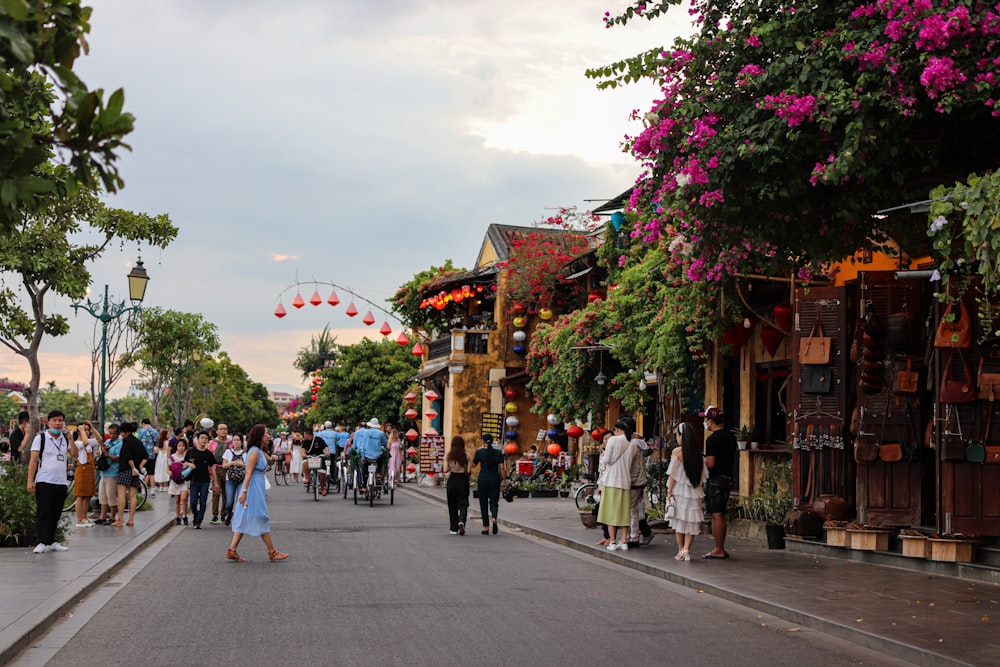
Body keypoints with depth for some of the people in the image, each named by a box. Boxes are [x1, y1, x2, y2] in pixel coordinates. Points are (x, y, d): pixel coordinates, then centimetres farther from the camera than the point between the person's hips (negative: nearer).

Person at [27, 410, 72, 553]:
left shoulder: (65, 438, 13)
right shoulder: (41, 437, -1)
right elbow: (33, 460, -4)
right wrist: (30, 481, -11)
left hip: (61, 482, 5)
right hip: (44, 482, -5)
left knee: (55, 514, 9)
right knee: (42, 514, -5)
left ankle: (51, 542, 16)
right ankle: (42, 543, -3)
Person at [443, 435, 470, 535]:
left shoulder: (448, 455, -4)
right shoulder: (466, 455, -5)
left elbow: (445, 470, -6)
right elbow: (468, 471, -7)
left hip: (452, 480, 1)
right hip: (463, 480, -1)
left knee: (452, 505, 13)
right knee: (463, 504, 4)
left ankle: (454, 528, 17)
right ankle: (461, 521, -24)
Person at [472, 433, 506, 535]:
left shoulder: (480, 452, -4)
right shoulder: (498, 453, 1)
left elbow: (474, 464, 8)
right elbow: (502, 468, -3)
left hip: (482, 480, -1)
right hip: (495, 480, 1)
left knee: (484, 503, 8)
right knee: (494, 502, 9)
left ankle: (486, 527, 7)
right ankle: (494, 519, -20)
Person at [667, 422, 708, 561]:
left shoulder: (677, 451, -10)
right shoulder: (697, 452, 2)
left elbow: (673, 474, -9)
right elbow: (703, 474, 5)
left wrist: (669, 492, -3)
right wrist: (700, 490, 14)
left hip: (679, 490, -3)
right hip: (694, 491, 3)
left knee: (679, 519, 8)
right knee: (691, 520, 6)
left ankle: (681, 550, 11)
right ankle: (686, 549, -4)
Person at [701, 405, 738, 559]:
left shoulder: (712, 439, -16)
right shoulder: (731, 436, 10)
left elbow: (710, 464, -19)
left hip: (715, 479, -9)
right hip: (728, 477, 9)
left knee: (716, 515, -5)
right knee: (721, 515, 14)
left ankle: (718, 550, -4)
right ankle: (721, 548, 18)